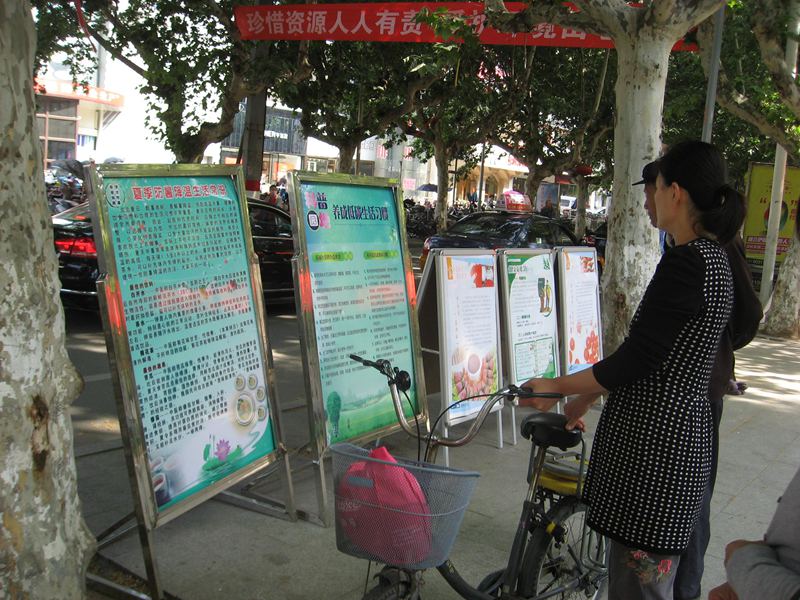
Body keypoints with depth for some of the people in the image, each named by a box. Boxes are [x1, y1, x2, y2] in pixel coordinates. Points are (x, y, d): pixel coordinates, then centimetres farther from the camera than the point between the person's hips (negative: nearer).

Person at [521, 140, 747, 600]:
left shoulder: (686, 263, -20)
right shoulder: (713, 258, 11)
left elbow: (636, 359, -20)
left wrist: (557, 387, -7)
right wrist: (585, 397, 20)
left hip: (653, 441, -10)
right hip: (682, 429, 10)